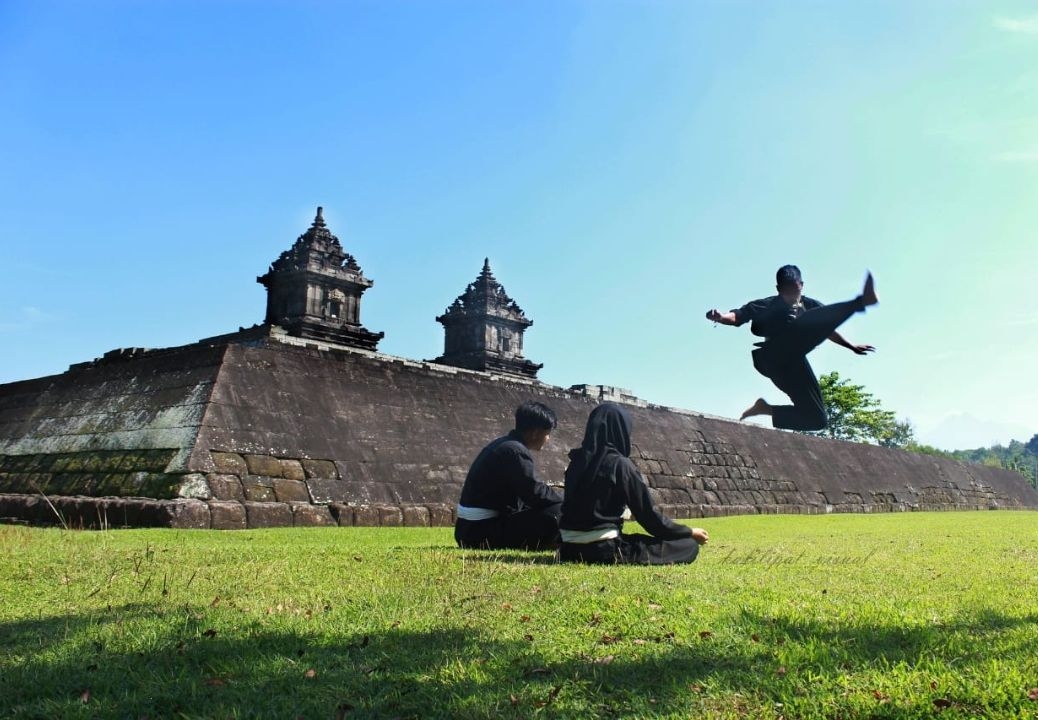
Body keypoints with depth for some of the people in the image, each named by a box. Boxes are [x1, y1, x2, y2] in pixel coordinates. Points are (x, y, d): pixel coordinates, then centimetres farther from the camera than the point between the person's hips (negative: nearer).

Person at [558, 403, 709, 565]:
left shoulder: (577, 460, 7)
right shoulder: (621, 465, -11)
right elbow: (648, 514, -6)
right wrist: (690, 532, 7)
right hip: (604, 549, -7)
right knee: (689, 546, -2)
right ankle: (619, 559, -5)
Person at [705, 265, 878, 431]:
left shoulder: (810, 305, 22)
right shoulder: (768, 305, 6)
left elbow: (826, 328, 36)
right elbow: (739, 315, -7)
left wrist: (852, 347, 41)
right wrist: (721, 317, -29)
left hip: (793, 366, 6)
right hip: (771, 359, -6)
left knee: (817, 418, 1)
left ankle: (766, 409, 13)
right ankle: (861, 301, -45)